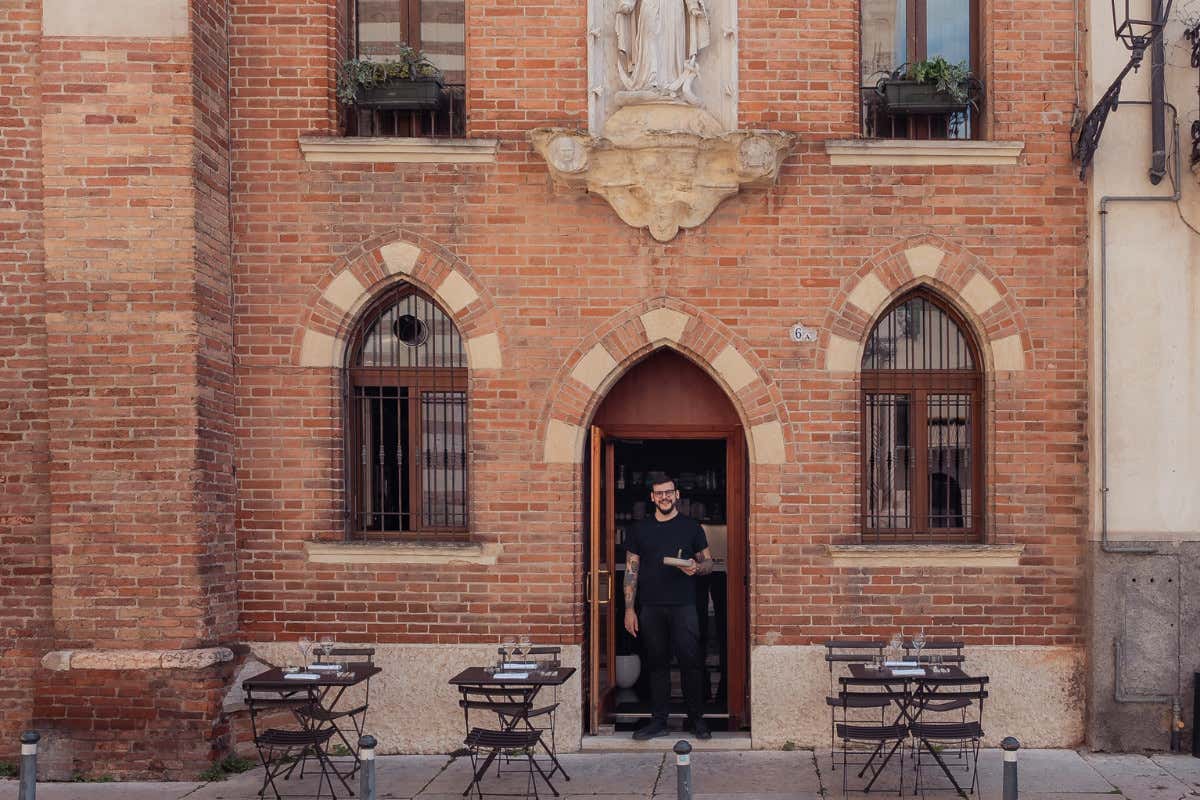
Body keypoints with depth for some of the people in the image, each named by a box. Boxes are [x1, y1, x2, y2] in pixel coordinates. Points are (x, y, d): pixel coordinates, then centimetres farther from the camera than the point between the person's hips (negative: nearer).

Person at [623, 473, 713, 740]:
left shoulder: (691, 527, 7)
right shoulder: (640, 530, 11)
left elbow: (709, 563, 10)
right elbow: (631, 571, 10)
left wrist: (696, 567, -14)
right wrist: (629, 609, 3)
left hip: (684, 606, -2)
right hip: (650, 608, 2)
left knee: (690, 662, -5)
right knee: (657, 663, 4)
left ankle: (696, 718, 5)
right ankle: (659, 720, 10)